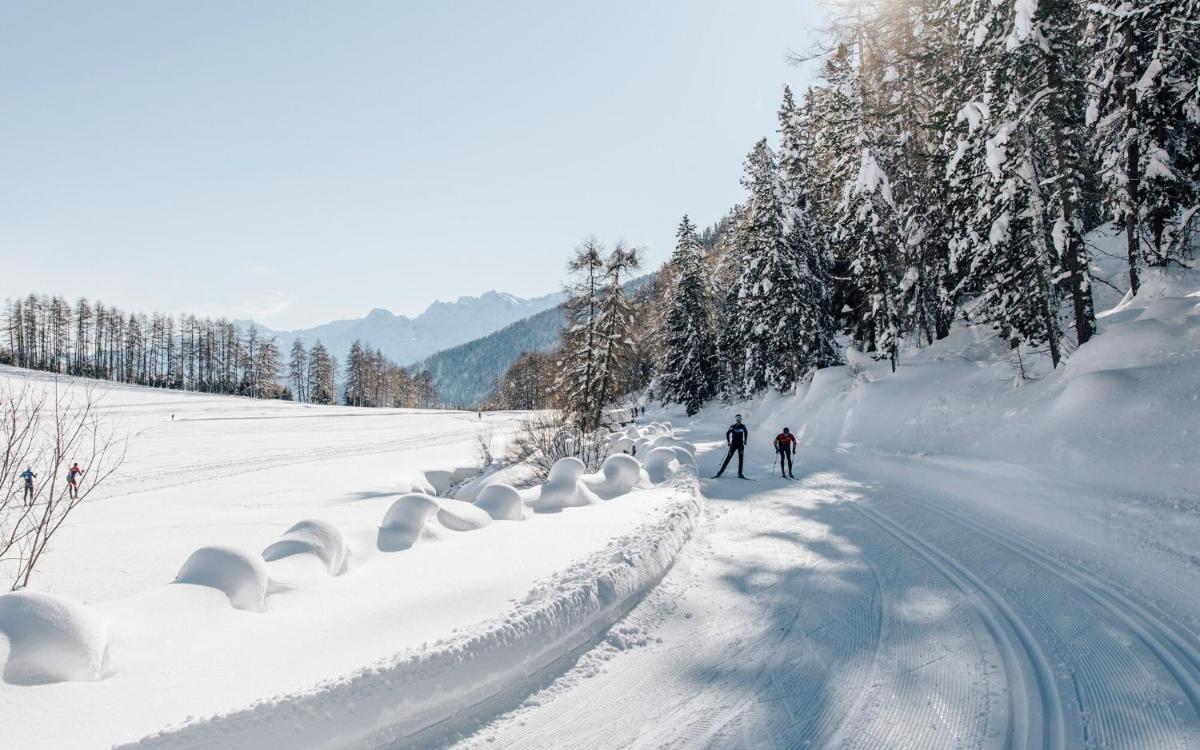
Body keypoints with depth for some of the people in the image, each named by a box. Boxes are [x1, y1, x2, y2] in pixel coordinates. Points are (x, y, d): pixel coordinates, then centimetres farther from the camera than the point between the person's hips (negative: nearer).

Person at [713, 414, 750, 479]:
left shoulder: (743, 426, -1)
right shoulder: (732, 427, -8)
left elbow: (746, 432, 18)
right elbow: (727, 433, 4)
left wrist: (745, 440, 12)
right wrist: (728, 441, -1)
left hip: (741, 444, 2)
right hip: (733, 444, -2)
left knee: (741, 459, 0)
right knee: (728, 458, -3)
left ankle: (740, 474, 7)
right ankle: (721, 472, 0)